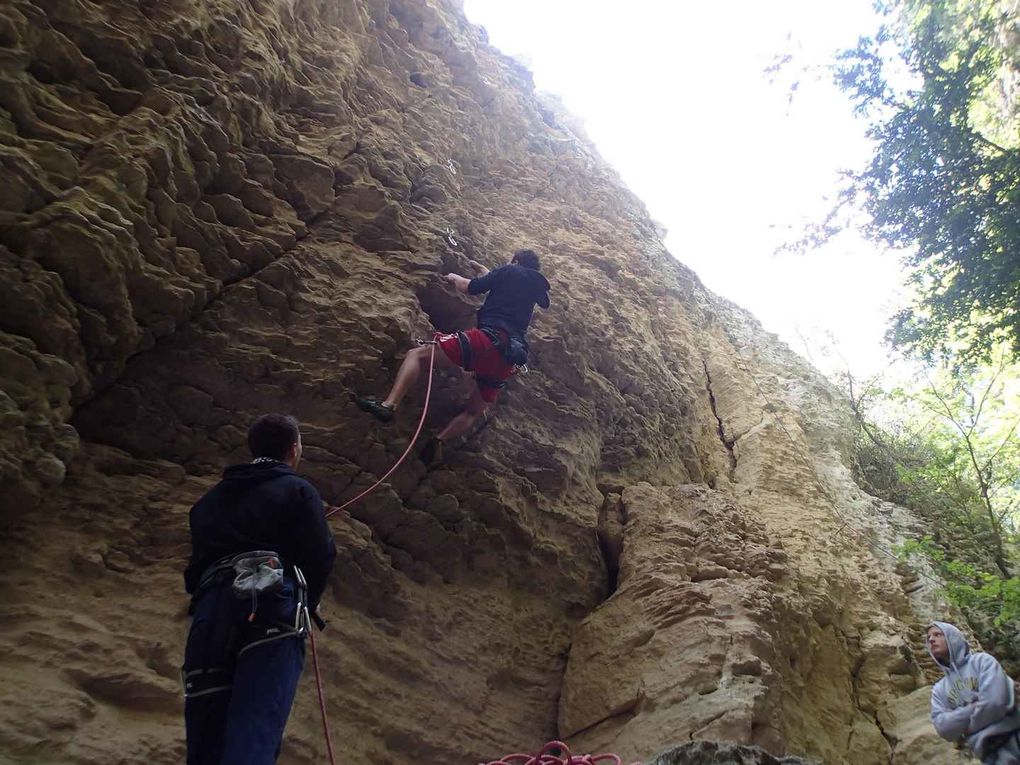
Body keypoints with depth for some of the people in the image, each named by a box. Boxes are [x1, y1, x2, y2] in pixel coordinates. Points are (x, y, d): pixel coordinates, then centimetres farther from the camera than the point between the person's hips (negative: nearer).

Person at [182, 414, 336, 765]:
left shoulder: (212, 497, 29)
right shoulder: (298, 490, 11)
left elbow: (198, 560, 25)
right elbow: (321, 556, 3)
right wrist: (305, 605, 18)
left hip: (211, 607, 5)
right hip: (272, 605, -5)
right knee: (253, 735, -17)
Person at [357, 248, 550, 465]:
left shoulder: (510, 271, 12)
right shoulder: (536, 285, 29)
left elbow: (470, 288, 10)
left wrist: (455, 278, 30)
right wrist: (481, 268, 59)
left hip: (489, 338, -6)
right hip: (507, 360, 6)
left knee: (416, 355, -4)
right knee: (473, 411, 19)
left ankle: (389, 404, -26)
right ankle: (438, 441, -4)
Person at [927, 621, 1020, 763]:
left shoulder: (982, 660, 2)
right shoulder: (939, 690, 15)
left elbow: (995, 701, -15)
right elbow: (942, 727, -1)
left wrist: (966, 728, -2)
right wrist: (973, 708, -13)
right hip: (989, 754, 4)